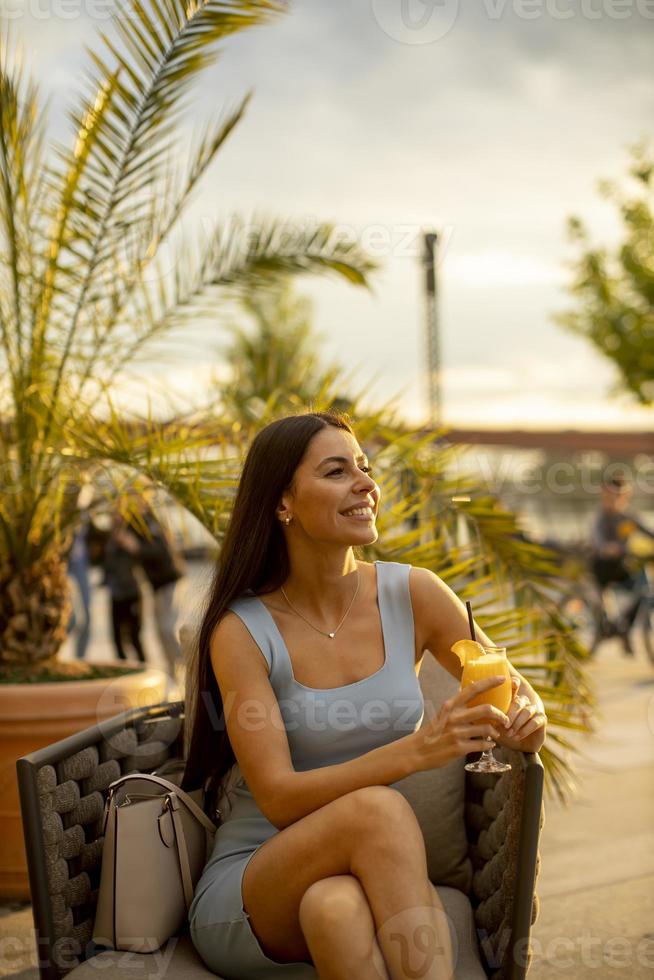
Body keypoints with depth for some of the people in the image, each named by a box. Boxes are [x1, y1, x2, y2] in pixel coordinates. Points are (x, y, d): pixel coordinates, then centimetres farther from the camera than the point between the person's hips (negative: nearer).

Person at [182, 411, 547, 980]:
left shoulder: (412, 594, 0)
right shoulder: (241, 630, -8)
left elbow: (518, 695, 13)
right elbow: (278, 798, -16)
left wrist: (526, 720, -14)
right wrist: (418, 750, -29)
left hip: (371, 876, 2)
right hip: (245, 897, -1)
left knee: (336, 906, -37)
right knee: (378, 807, -34)